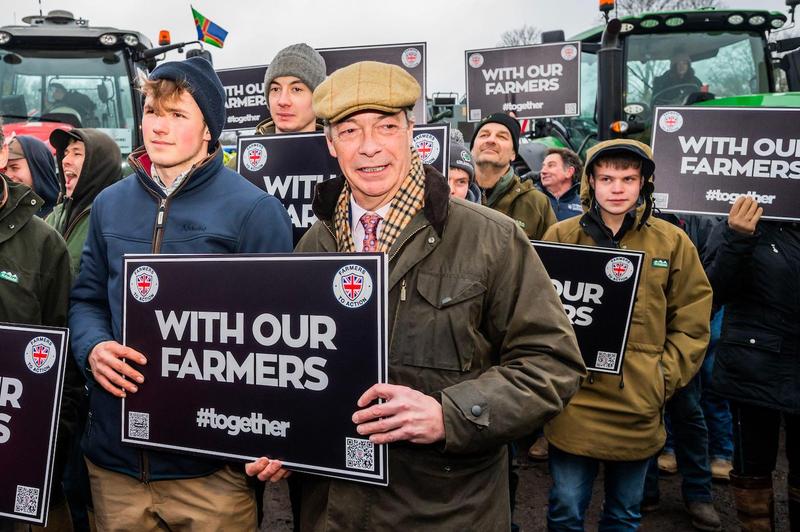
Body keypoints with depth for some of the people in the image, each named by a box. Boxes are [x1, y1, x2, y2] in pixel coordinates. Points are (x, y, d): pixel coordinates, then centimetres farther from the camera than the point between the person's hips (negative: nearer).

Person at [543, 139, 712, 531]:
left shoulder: (672, 242, 2)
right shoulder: (561, 236, -1)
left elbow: (692, 322, 5)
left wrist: (665, 377, -2)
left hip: (639, 406, 1)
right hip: (573, 403, -1)